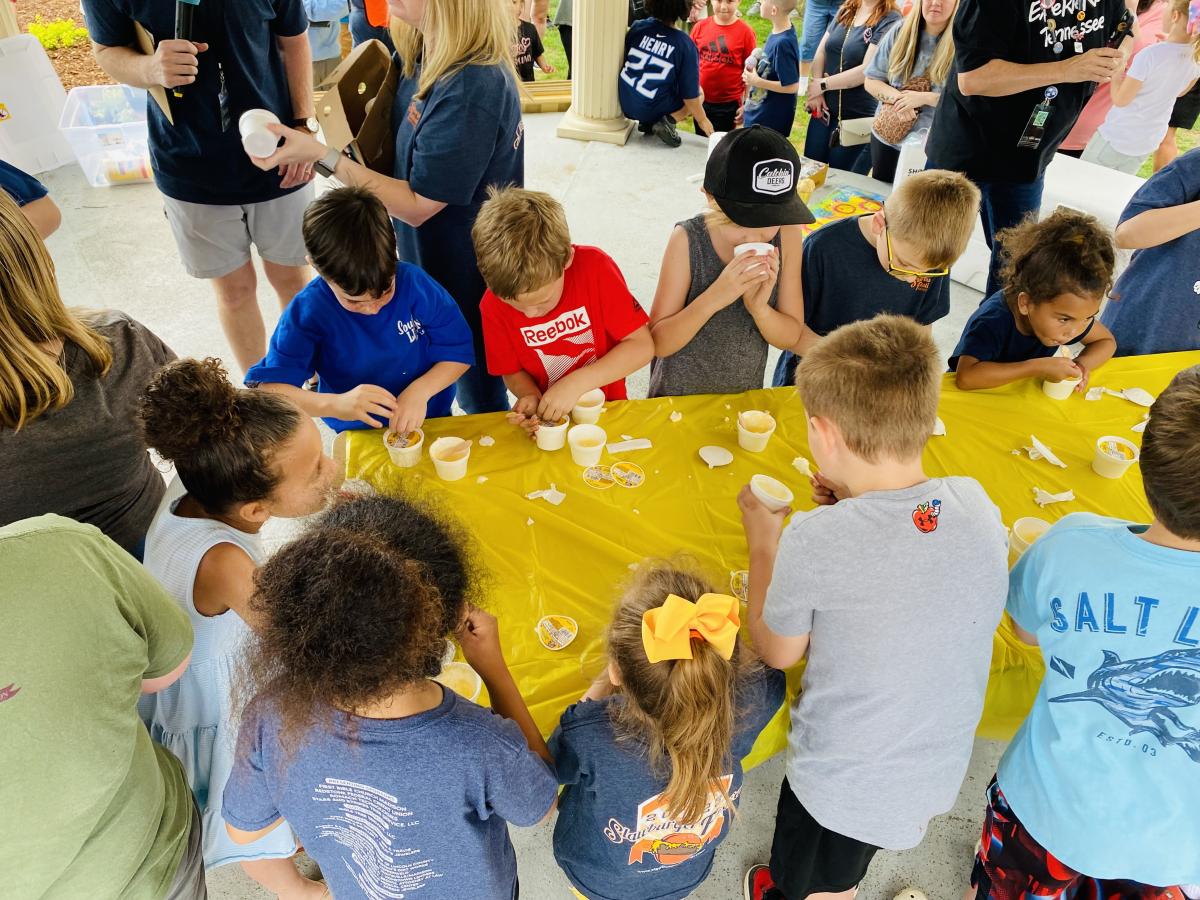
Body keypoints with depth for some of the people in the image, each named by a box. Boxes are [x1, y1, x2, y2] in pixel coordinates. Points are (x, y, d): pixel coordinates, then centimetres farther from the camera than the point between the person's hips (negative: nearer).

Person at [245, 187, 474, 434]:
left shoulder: (414, 283, -13)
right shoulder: (308, 310, -15)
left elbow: (458, 351, -7)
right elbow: (267, 388, -20)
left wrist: (420, 391, -24)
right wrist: (335, 404, -36)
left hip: (431, 419, 0)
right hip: (360, 436, 0)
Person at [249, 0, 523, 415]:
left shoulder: (471, 89, -30)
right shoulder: (423, 57, -1)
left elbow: (417, 205, -23)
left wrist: (322, 155, -22)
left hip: (470, 277, -8)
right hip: (434, 260, 9)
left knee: (479, 394, 13)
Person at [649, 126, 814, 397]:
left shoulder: (788, 235, -14)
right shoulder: (688, 240, -22)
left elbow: (791, 336, -8)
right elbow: (658, 343, -21)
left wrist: (759, 308, -28)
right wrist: (714, 297, -34)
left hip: (745, 396, 3)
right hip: (678, 396, -3)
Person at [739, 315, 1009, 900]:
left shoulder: (815, 540, -32)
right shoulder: (977, 505, -16)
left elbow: (778, 653, -12)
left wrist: (762, 540, -3)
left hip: (843, 782, -5)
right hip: (942, 773, 5)